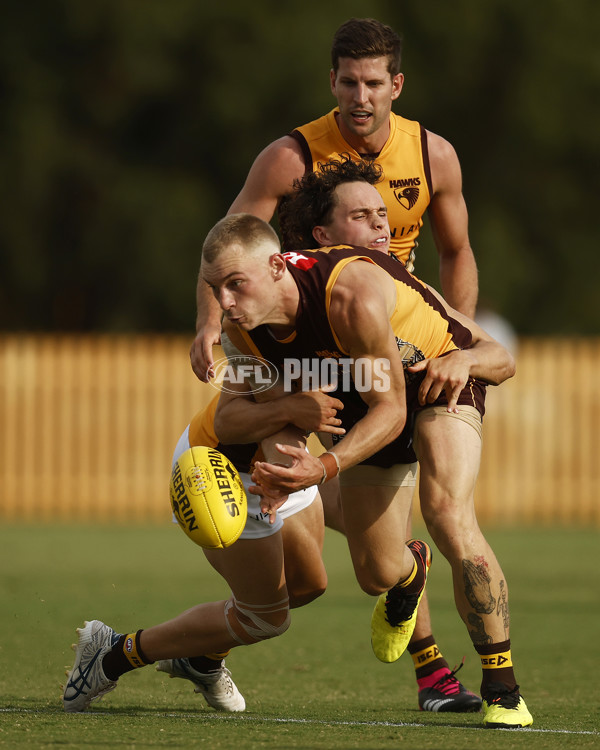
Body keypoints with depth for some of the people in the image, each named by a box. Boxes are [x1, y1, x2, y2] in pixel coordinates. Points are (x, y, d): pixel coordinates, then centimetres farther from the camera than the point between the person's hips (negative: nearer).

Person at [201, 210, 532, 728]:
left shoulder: (354, 296, -40)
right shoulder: (243, 328, -21)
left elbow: (390, 410, -30)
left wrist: (326, 467, -43)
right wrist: (284, 471, -20)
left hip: (438, 378, -6)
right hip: (365, 402, 6)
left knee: (448, 515, -29)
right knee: (377, 575, 5)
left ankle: (503, 689, -17)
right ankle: (410, 573, 47)